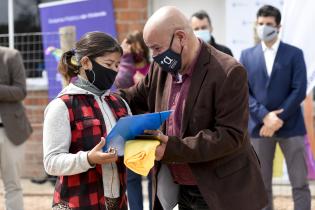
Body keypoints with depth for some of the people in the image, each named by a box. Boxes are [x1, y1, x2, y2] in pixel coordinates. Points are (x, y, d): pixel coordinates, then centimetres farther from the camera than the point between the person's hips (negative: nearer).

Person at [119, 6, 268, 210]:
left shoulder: (228, 73, -18)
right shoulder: (162, 68, 4)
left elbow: (231, 135, -22)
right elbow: (136, 99, 21)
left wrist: (173, 148, -28)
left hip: (223, 193, -6)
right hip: (182, 190, 7)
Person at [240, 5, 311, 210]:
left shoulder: (294, 54, 3)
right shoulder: (247, 55, 9)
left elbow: (299, 91, -6)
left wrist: (278, 119, -13)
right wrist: (265, 116, -13)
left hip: (291, 126, -2)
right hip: (260, 126, 2)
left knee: (300, 183, -1)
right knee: (262, 184, 6)